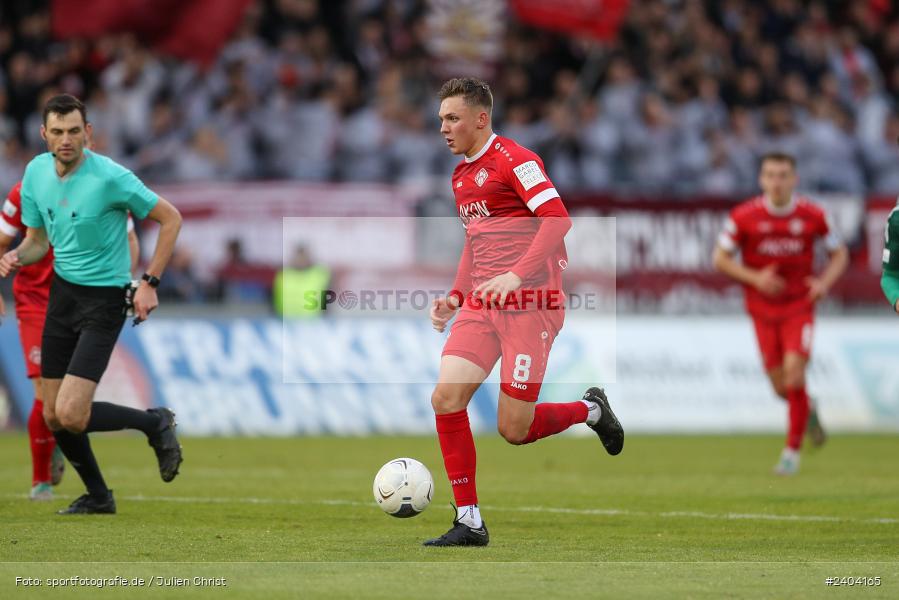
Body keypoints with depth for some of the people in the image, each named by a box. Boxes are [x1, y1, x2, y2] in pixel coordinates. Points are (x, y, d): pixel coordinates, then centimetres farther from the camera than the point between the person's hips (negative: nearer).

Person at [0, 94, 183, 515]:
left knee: (71, 415, -18)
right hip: (62, 292, 6)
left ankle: (155, 423, 8)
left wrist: (150, 283, -13)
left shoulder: (110, 177, -20)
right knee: (53, 417, 7)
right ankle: (98, 496, 28)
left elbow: (170, 218, -10)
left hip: (104, 299, -6)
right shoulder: (36, 172, 0)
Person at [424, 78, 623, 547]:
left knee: (513, 430, -7)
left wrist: (516, 275, -30)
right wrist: (455, 297, 17)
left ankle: (591, 410, 24)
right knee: (446, 396, -12)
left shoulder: (513, 160, -9)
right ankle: (469, 522, -5)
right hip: (481, 305, 8)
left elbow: (557, 218, -20)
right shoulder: (461, 176, 18)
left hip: (530, 303, -8)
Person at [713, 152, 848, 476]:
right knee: (781, 387, 2)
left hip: (800, 306, -1)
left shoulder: (813, 215, -8)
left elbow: (839, 254, 6)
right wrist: (754, 278, -17)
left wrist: (824, 282, -13)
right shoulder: (744, 216, -10)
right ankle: (807, 410, 38)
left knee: (794, 373, -17)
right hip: (763, 309, 1)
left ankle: (792, 450, -4)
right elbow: (720, 258, -1)